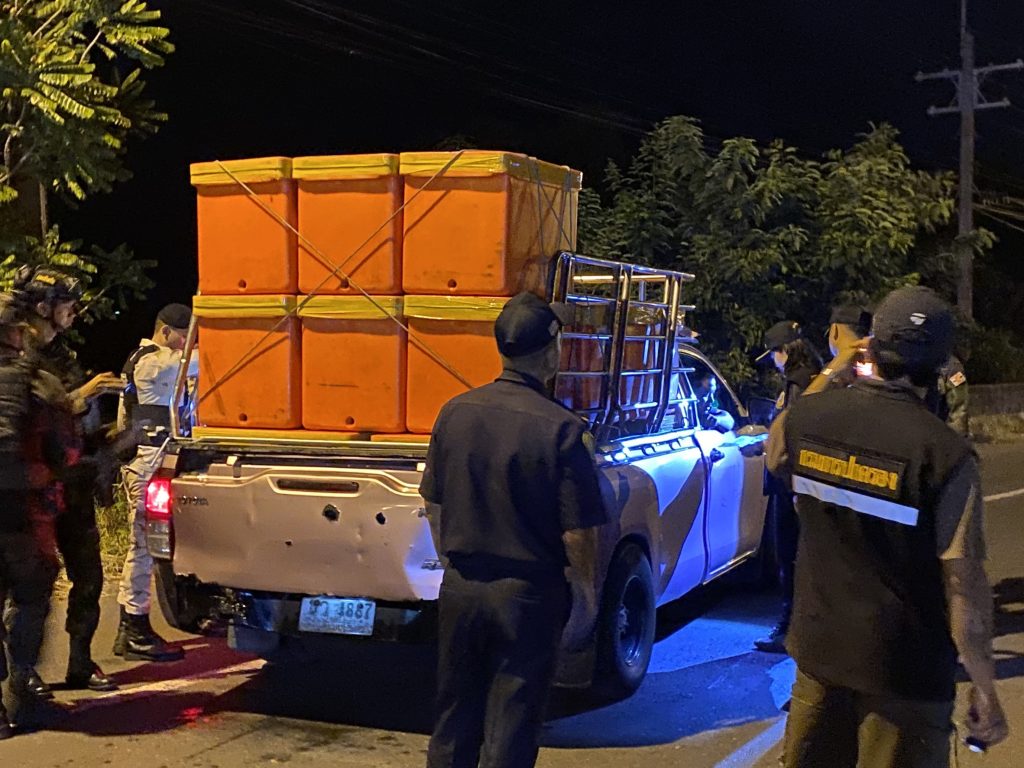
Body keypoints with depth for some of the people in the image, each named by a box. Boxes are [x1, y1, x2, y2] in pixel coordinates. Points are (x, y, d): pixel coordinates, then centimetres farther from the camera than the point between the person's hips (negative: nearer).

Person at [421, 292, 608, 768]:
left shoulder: (455, 413, -3)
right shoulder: (560, 429, -17)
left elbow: (433, 505, 7)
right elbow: (577, 532, -14)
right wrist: (588, 593, 2)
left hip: (460, 587, 4)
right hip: (526, 596, -4)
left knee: (454, 718, 18)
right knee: (509, 728, 8)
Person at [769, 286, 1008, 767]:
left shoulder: (808, 416, -6)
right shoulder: (945, 455, -20)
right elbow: (965, 584, -19)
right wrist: (984, 690, -8)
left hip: (818, 649, 5)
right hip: (905, 672, -4)